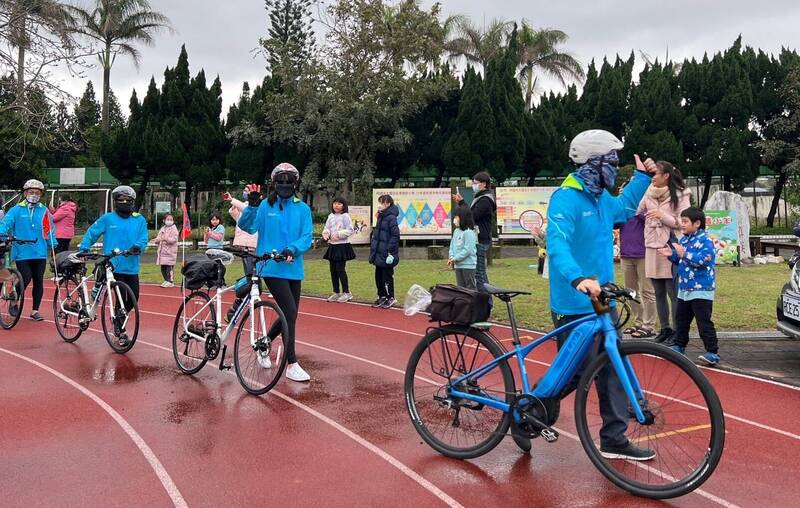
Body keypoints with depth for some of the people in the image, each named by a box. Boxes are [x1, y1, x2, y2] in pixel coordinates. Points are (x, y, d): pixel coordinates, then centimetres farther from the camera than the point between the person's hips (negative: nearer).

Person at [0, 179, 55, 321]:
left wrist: (53, 246, 6)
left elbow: (49, 230, 12)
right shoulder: (16, 210, 1)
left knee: (38, 281, 6)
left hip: (40, 253, 3)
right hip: (22, 253, -3)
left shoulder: (44, 211, 7)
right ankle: (13, 303, 17)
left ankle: (35, 311, 19)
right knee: (26, 279, -9)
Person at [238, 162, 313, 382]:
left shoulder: (302, 209, 6)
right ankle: (292, 365, -5)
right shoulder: (266, 206, -1)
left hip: (293, 268, 5)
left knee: (289, 315, 14)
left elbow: (307, 237, -1)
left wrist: (292, 249, -18)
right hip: (272, 268, -4)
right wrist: (252, 205, -25)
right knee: (290, 312, -13)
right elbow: (247, 226, -10)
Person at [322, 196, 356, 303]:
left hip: (342, 246, -7)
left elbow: (350, 230, -12)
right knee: (333, 270, 9)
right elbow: (327, 227, 12)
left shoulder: (345, 216, -7)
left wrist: (338, 234, -17)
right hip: (332, 246, 7)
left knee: (340, 269, -8)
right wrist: (326, 233, -9)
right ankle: (336, 293, 19)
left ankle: (346, 293, 3)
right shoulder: (331, 216, 11)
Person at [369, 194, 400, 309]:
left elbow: (395, 235, -19)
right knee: (378, 276, 14)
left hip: (386, 254, -9)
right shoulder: (381, 217, 12)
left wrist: (391, 250, -21)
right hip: (378, 253, 9)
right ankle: (382, 296, 25)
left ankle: (390, 298, 13)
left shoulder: (391, 218, -15)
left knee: (387, 276, 1)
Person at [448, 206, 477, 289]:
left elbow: (468, 250, -21)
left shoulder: (469, 232, -16)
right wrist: (451, 257, -3)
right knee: (460, 286, 14)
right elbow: (452, 245, 14)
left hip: (468, 265, -8)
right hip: (458, 265, 8)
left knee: (470, 287, 0)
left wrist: (455, 258, -18)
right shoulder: (456, 231, 10)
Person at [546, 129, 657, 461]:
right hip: (574, 305, -8)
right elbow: (557, 245, -32)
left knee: (612, 370, 9)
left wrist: (642, 177, 33)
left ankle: (614, 440, 20)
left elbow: (624, 209, 36)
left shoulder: (602, 198, 11)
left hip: (602, 301, 9)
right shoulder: (566, 199, -17)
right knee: (573, 373, 0)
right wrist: (578, 279, -47)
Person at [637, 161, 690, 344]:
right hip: (652, 247, 5)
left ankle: (677, 332, 8)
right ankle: (665, 329, 22)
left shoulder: (680, 195, -3)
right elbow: (636, 212, 15)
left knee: (673, 292, -2)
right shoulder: (649, 194, 9)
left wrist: (663, 216, -18)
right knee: (659, 293, 11)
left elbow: (682, 223, -6)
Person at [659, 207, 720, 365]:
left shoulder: (705, 240, -14)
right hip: (684, 288, 9)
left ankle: (712, 352, -4)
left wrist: (684, 254, -31)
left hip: (701, 289, -9)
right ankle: (679, 346, 31)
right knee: (681, 319, 17)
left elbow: (702, 260, -26)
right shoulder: (683, 240, 12)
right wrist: (671, 255, 4)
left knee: (704, 322, -8)